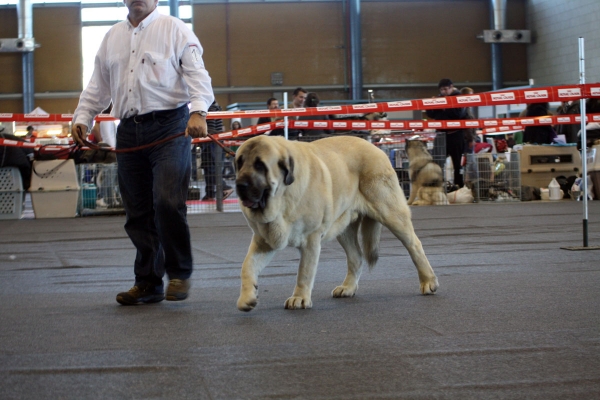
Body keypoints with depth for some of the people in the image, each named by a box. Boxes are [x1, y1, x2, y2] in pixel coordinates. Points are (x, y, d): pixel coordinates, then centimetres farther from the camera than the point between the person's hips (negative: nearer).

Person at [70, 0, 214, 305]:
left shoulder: (174, 30, 3)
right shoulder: (112, 37, 20)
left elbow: (197, 74, -6)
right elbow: (98, 85, 25)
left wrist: (198, 111, -22)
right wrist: (82, 118, 13)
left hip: (169, 128, -5)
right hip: (129, 132, 5)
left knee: (168, 201, -17)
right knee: (138, 212, 5)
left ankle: (179, 274, -1)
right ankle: (148, 283, 14)